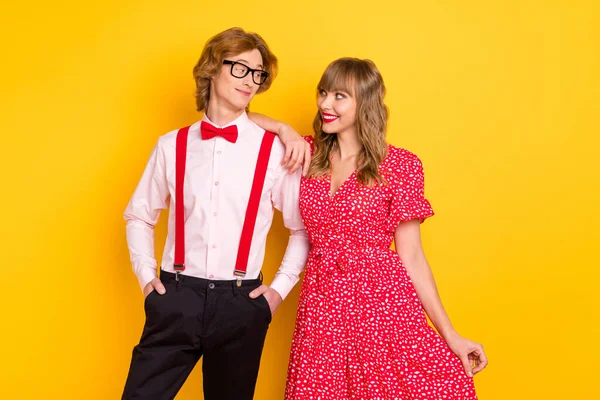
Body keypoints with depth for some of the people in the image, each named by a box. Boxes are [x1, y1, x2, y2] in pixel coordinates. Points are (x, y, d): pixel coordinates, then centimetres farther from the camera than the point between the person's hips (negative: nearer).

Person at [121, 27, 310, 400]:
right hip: (175, 298, 1)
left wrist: (280, 287, 2)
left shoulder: (276, 150, -3)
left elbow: (303, 228, 6)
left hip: (241, 303, -1)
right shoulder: (172, 145, 3)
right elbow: (139, 216, 15)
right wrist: (146, 275, 6)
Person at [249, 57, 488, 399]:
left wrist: (450, 335, -2)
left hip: (382, 299, -3)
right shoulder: (309, 155, 8)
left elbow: (411, 256, -1)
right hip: (321, 305, 3)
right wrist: (287, 130, -4)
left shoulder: (400, 165, -3)